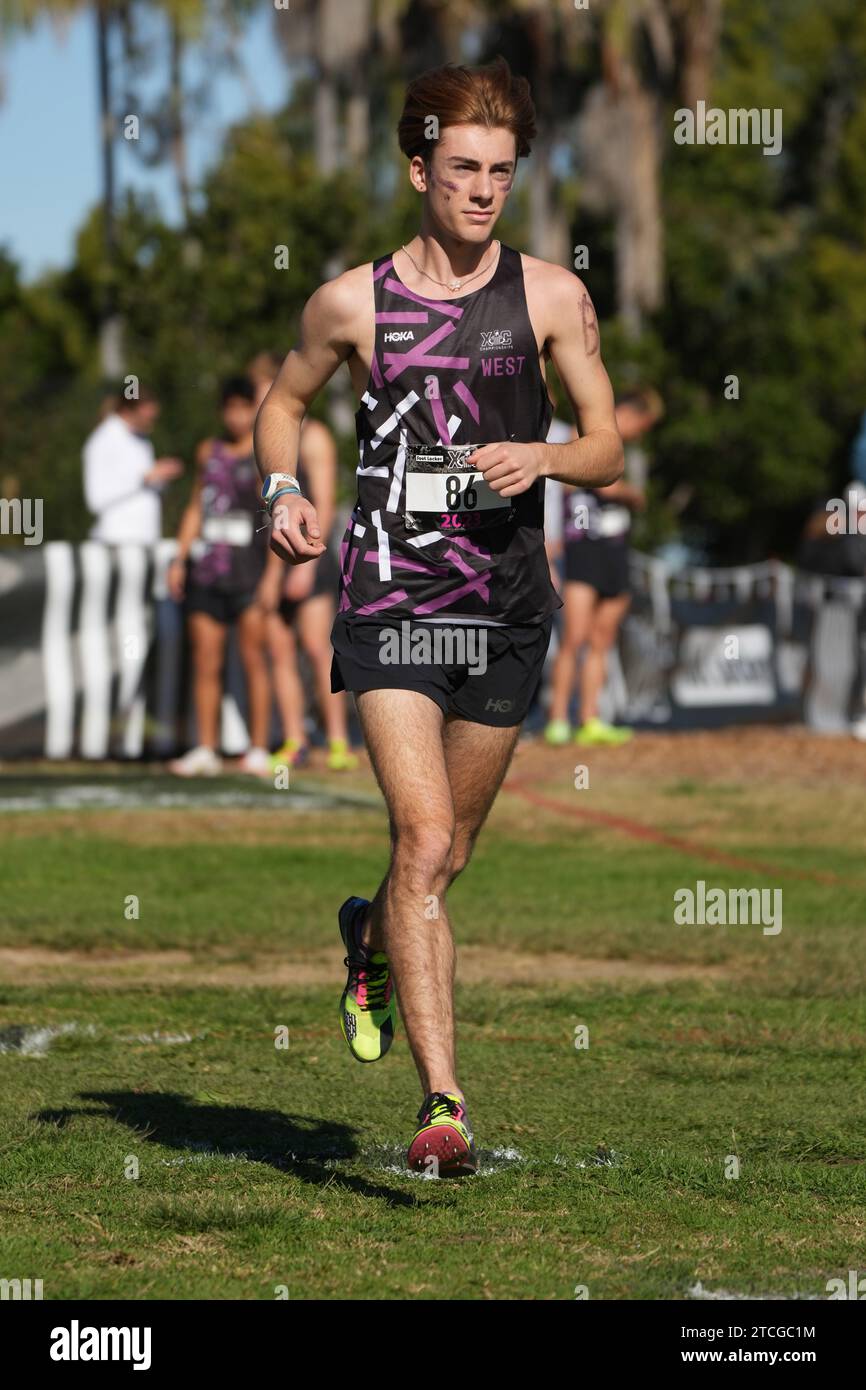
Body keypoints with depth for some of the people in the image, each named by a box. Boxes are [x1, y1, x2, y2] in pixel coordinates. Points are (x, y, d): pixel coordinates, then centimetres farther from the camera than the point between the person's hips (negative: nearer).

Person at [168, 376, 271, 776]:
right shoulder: (209, 452, 14)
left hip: (248, 573, -5)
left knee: (253, 659, -4)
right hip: (206, 571, 5)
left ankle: (258, 751, 1)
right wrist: (179, 559, 13)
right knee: (205, 663, 3)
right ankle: (206, 751, 7)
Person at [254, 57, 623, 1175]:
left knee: (448, 850, 16)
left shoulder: (552, 297, 2)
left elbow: (608, 451, 6)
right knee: (424, 842, -17)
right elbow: (284, 400, 18)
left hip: (507, 604, 3)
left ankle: (370, 939, 52)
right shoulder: (352, 303, 0)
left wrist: (542, 457, -15)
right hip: (391, 604, -2)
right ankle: (442, 1102, -19)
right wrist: (283, 489, -1)